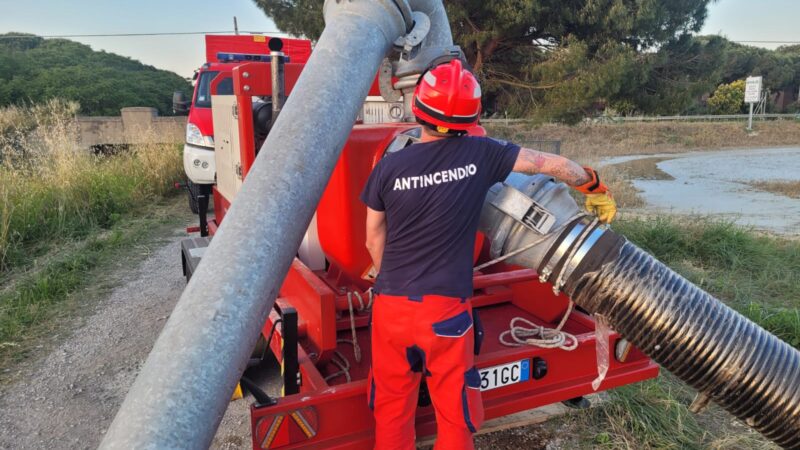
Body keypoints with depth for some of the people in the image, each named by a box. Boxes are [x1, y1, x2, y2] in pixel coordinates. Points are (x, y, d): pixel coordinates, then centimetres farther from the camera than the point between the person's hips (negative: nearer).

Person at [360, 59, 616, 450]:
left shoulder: (389, 167, -6)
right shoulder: (480, 153, -7)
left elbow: (374, 241, 6)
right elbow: (556, 165, 3)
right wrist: (596, 188, 22)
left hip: (392, 305, 1)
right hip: (447, 309, -1)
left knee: (392, 407, 19)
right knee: (454, 410, 17)